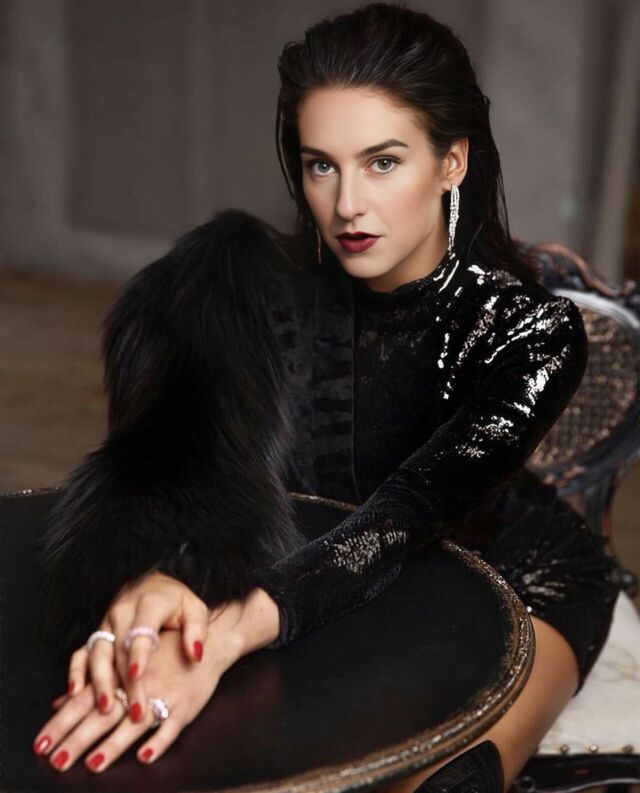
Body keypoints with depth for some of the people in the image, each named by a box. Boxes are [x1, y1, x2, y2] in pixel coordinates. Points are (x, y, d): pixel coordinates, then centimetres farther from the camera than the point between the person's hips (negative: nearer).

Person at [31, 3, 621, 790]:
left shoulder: (533, 329, -27)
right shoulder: (274, 284, -19)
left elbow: (410, 513, -43)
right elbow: (185, 446, -33)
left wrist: (232, 633, -60)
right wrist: (152, 575, -56)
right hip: (323, 564, 4)